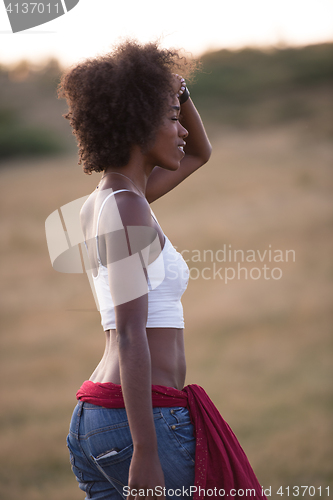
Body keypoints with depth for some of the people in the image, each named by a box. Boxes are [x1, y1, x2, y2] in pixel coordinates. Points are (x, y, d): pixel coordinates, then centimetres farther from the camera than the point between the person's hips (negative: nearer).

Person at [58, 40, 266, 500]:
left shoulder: (105, 202, 15)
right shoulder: (126, 207, -13)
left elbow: (200, 153, 31)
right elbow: (131, 336, -20)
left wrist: (174, 87, 14)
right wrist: (146, 454, -23)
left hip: (94, 418, 9)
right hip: (140, 422, -9)